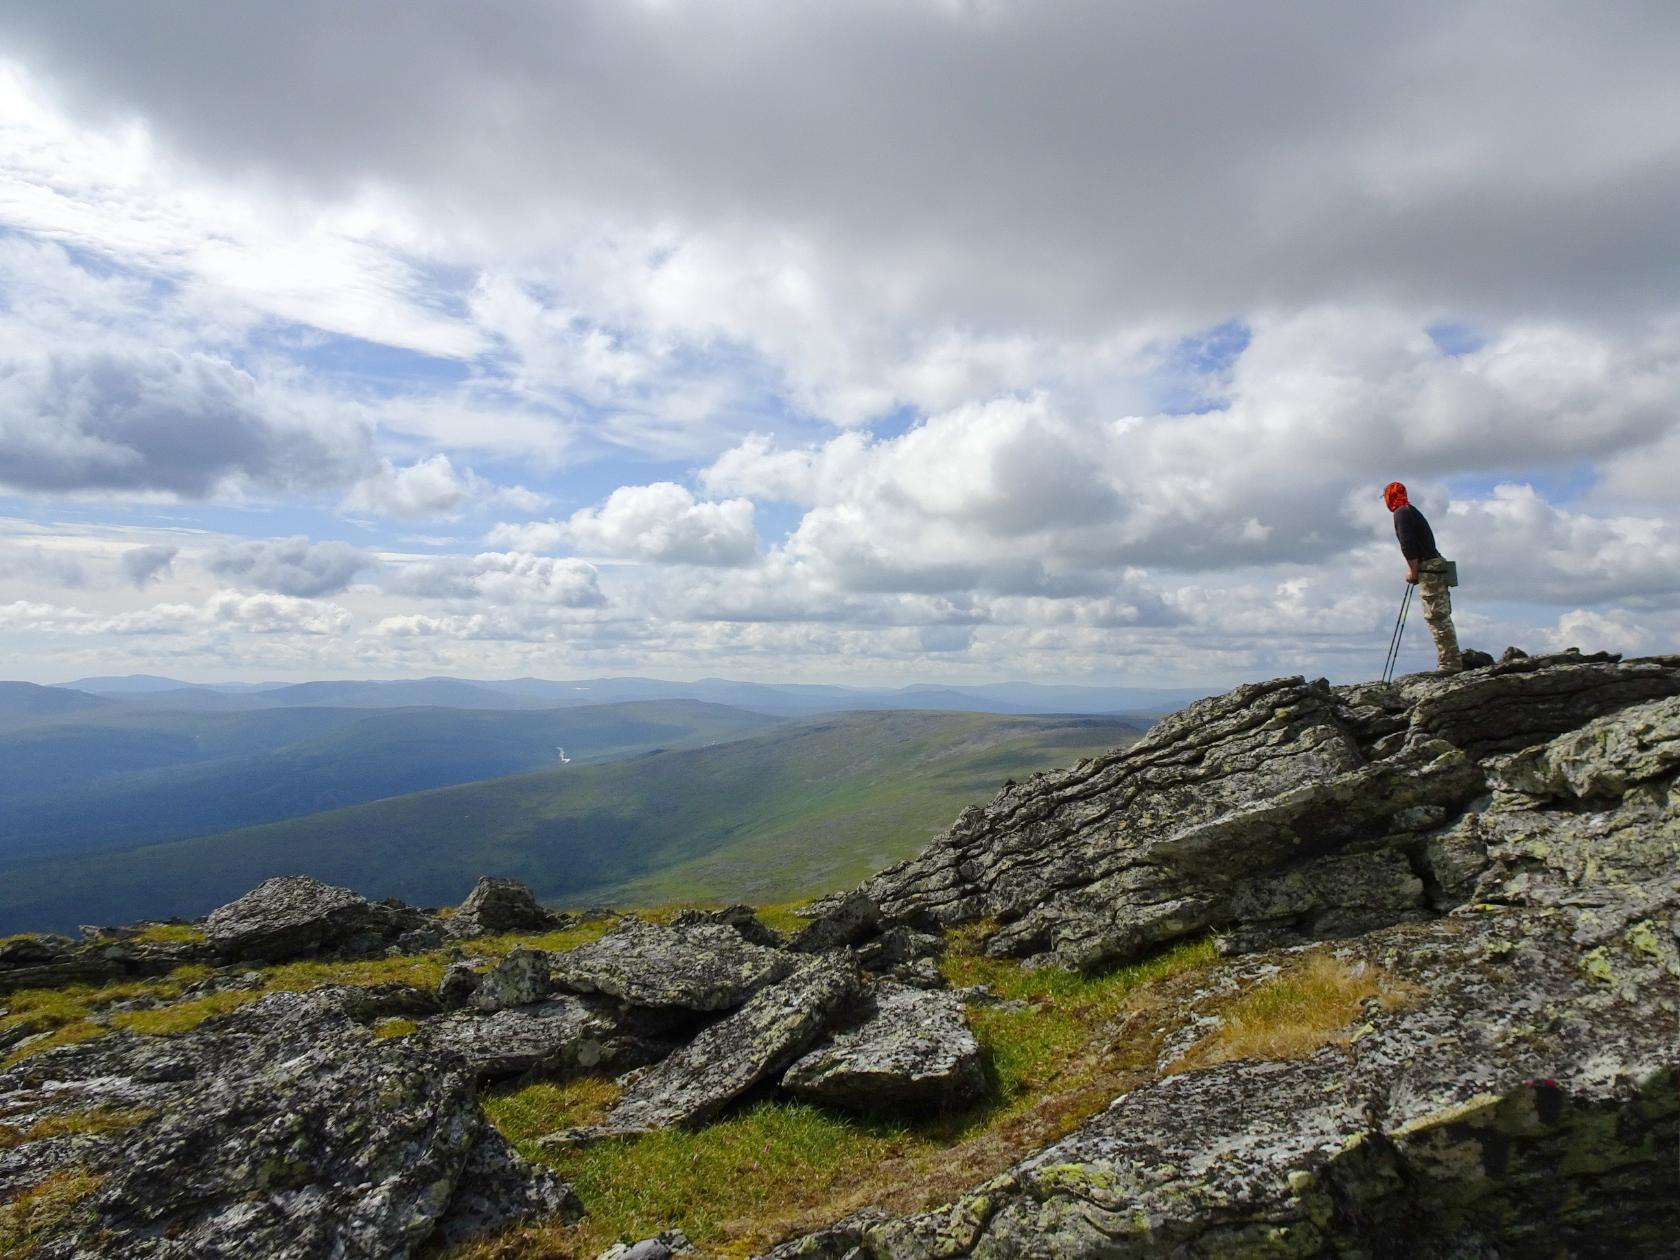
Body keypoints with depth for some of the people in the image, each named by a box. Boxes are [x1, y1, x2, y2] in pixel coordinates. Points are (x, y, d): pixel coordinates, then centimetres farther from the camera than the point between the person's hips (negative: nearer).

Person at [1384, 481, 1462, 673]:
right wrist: (1415, 569, 15)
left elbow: (1407, 544, -17)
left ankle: (1450, 664, -12)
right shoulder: (1412, 511, 23)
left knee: (1437, 618, -10)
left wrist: (1413, 570, -11)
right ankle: (1451, 663, 13)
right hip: (1436, 566, 10)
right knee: (1442, 618, 11)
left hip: (1428, 569, -10)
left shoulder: (1401, 513, -7)